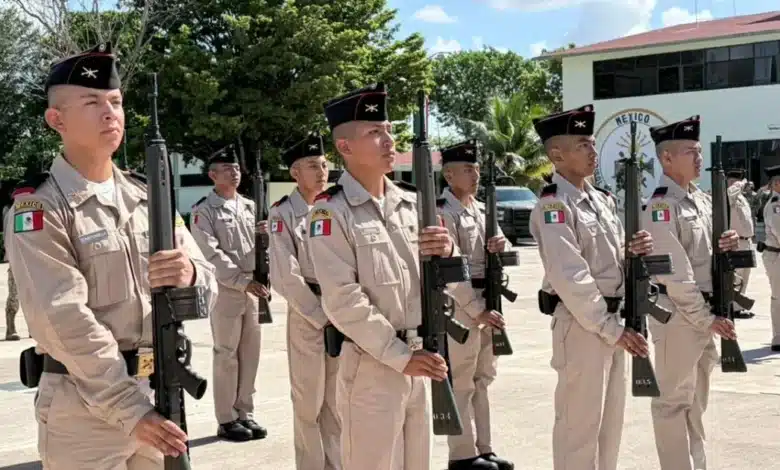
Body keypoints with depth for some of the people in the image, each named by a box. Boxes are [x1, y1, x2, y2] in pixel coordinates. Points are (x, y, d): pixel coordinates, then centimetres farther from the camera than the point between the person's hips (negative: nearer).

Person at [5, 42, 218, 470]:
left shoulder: (148, 197, 8)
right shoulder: (39, 208, -9)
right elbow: (68, 323, -18)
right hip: (84, 408, -5)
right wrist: (131, 411, -22)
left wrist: (190, 275, -19)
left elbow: (207, 290, 4)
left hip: (159, 396, 5)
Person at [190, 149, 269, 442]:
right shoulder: (204, 211, -6)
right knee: (226, 355, 0)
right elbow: (211, 254, -14)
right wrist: (243, 282, -19)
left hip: (252, 289, 6)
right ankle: (226, 420, 8)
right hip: (224, 290, -6)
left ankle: (245, 413, 20)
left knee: (250, 353, 9)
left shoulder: (249, 206, 13)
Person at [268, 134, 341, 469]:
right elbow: (286, 277, -14)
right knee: (309, 402, 4)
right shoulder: (283, 214, -8)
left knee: (338, 400, 13)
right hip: (306, 315, -5)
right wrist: (323, 318, -14)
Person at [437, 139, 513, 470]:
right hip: (460, 305, -8)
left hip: (486, 302, 8)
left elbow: (498, 256, 16)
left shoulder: (481, 209, 14)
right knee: (461, 383, -1)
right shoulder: (442, 212, -12)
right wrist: (477, 311, -19)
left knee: (482, 380, 14)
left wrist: (501, 245, -8)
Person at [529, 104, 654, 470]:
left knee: (610, 419, 18)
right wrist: (611, 329, -19)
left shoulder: (603, 200, 12)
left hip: (613, 320, 9)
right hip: (581, 324, -9)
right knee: (579, 423, 1)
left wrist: (634, 251, -6)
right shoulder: (553, 206, -16)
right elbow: (570, 279, -22)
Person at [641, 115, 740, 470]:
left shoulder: (703, 200, 10)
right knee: (674, 401, 1)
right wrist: (706, 319, -18)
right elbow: (676, 275, -20)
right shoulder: (661, 207, -16)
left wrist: (728, 245, -4)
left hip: (704, 311, 9)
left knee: (696, 399, 19)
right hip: (678, 314, -9)